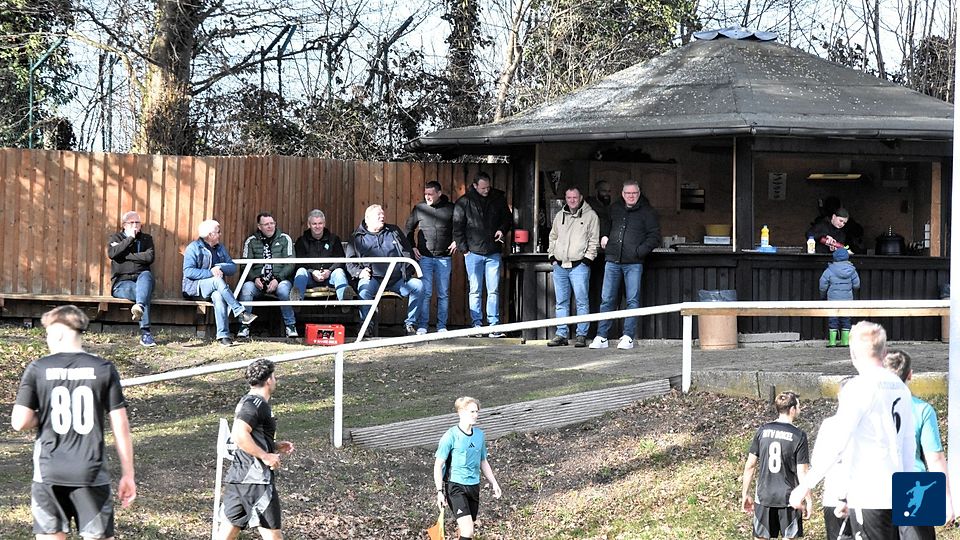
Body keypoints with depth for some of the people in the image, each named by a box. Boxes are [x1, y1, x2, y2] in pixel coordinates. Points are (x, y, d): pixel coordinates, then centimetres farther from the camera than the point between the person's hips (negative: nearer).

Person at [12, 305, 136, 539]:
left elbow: (20, 423, -8)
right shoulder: (104, 369, -1)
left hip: (49, 472, 0)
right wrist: (128, 474, 4)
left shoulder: (37, 369, -3)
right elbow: (120, 426, -2)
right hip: (91, 472, 0)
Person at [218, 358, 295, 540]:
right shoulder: (256, 404, -14)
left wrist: (275, 446, 19)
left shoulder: (247, 401, 18)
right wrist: (266, 456, -21)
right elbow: (239, 435, -28)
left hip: (237, 477, 10)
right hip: (255, 479, -10)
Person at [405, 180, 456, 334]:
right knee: (425, 292, -4)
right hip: (424, 257, 0)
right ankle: (422, 326, 0)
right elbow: (408, 229, 14)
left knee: (443, 294, 4)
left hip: (444, 257, 0)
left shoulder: (450, 209, 2)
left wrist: (456, 241, -1)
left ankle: (442, 326, 9)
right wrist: (412, 247, 5)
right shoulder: (419, 209, 5)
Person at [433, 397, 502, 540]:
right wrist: (439, 492, -16)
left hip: (474, 486, 7)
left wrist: (494, 483, 17)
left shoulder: (479, 435, 7)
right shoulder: (451, 436, -12)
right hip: (455, 486, -7)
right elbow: (438, 465, -10)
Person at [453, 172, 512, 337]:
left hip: (493, 253, 2)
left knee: (494, 291, 0)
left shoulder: (498, 198, 6)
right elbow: (457, 227, 1)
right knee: (475, 291, 2)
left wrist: (502, 230, -3)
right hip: (474, 252, -2)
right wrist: (464, 249, -5)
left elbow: (507, 218, 18)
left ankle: (494, 325, 1)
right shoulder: (464, 202, -1)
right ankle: (476, 324, 5)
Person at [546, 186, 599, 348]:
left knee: (582, 302, -6)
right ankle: (561, 335, 10)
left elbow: (594, 240, -1)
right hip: (559, 266, 5)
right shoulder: (559, 216, 17)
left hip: (579, 266, -5)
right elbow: (553, 237, 25)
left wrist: (587, 258, -9)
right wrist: (552, 256, 13)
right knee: (561, 302, 6)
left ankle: (581, 335, -3)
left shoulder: (590, 216, 2)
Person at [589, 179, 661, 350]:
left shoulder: (647, 213, 1)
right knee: (606, 300, 2)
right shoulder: (614, 209, 14)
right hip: (613, 261, 3)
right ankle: (601, 337, 5)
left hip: (633, 263, -3)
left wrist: (639, 251, -11)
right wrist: (603, 236, 15)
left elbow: (654, 236, -2)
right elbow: (605, 225, 34)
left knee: (632, 300, -3)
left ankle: (628, 337, 1)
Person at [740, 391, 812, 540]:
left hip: (764, 498, 3)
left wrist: (745, 494, 12)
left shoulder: (763, 431, 1)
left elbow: (750, 465, 3)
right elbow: (802, 472, -10)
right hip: (789, 499, -3)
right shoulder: (798, 435, -10)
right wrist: (808, 500, 0)